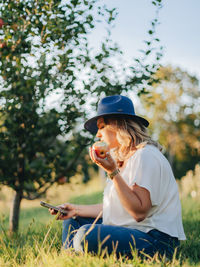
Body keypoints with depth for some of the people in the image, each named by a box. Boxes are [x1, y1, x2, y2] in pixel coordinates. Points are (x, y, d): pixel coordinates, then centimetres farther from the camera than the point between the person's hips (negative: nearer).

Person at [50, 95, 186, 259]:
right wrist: (77, 210, 13)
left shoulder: (146, 155, -14)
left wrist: (113, 172, -25)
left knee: (87, 235, -31)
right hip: (128, 231, 10)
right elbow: (114, 207, 15)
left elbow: (139, 212, -23)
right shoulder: (124, 158, 17)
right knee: (73, 221, 17)